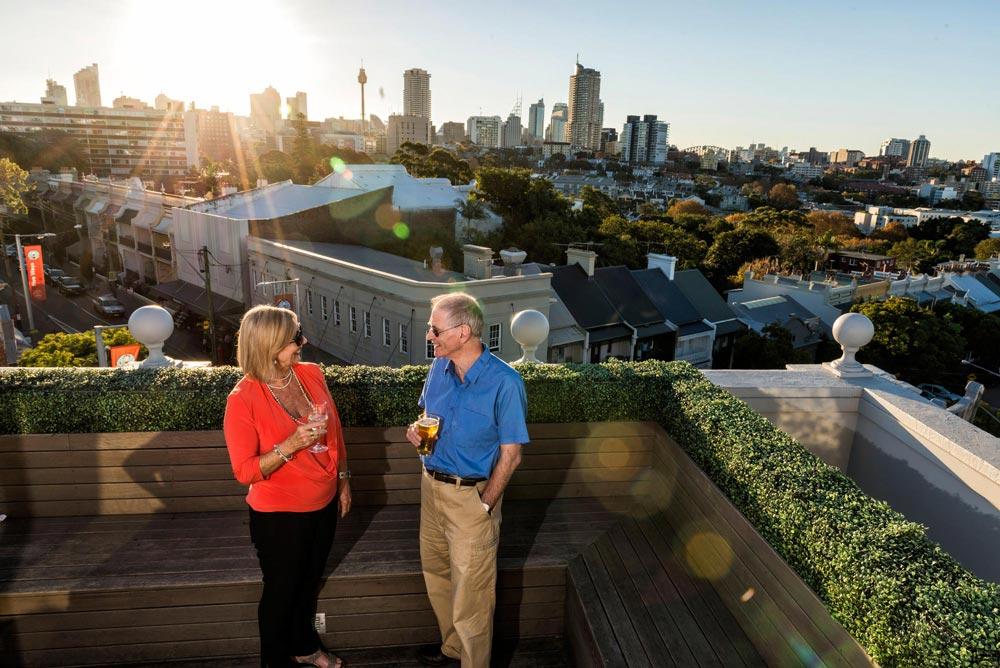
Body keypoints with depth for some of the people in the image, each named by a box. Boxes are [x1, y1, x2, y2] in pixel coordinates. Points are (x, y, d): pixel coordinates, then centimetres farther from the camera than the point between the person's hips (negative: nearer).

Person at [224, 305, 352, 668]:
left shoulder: (312, 374, -7)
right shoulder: (242, 399, -22)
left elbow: (334, 430, 5)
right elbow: (244, 471, -19)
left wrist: (343, 478, 10)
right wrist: (291, 445, -31)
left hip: (323, 503, 5)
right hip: (279, 515, -5)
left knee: (310, 581, 25)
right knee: (281, 589, 17)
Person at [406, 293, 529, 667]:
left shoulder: (504, 382, -21)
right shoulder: (438, 367, -2)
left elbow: (510, 455, -15)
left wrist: (485, 505, -14)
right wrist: (417, 432, -7)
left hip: (472, 495, -7)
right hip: (432, 486, 7)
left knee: (470, 594, 7)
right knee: (436, 576, 23)